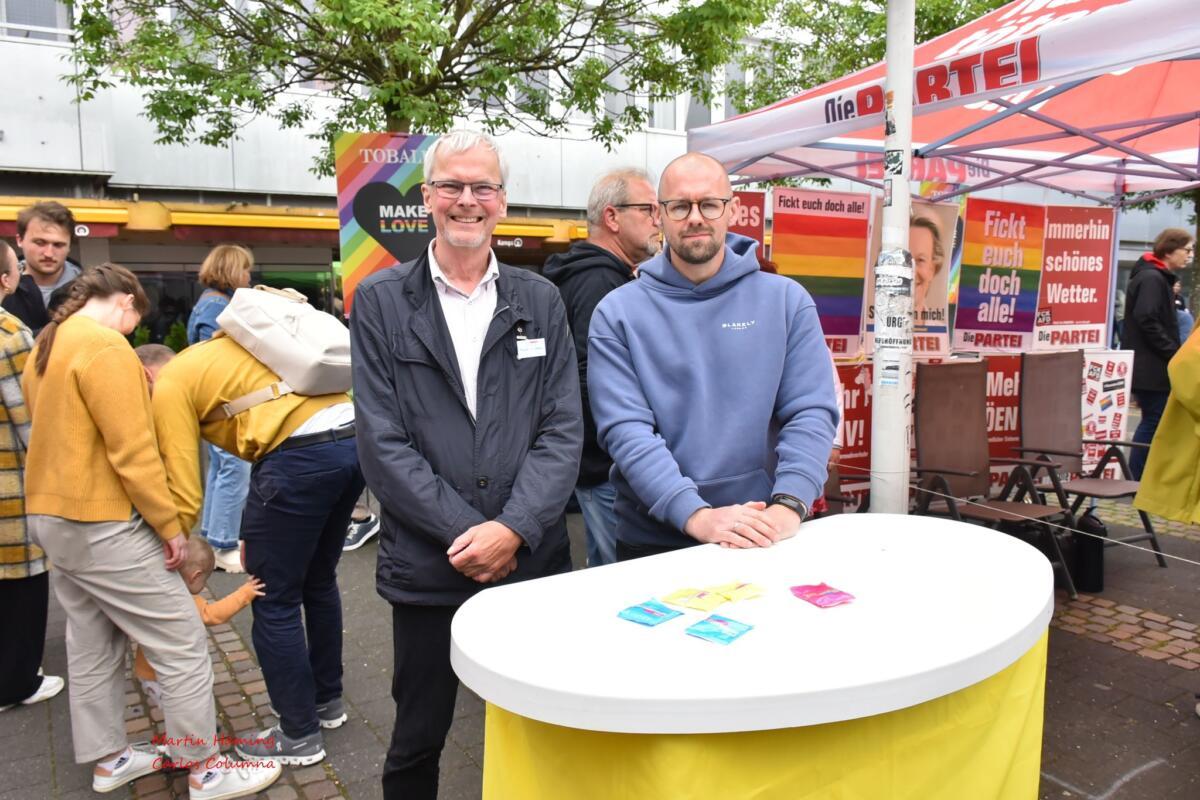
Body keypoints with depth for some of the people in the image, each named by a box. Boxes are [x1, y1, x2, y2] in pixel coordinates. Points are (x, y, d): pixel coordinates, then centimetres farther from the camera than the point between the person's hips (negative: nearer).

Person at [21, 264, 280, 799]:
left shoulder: (47, 345, 12)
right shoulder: (105, 345, -18)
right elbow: (133, 451, -22)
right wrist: (169, 524, -16)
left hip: (52, 516, 10)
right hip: (101, 525, -10)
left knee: (91, 644, 18)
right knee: (183, 644, -2)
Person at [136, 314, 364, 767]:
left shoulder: (170, 386, 8)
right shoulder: (217, 354, 31)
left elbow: (185, 496, 3)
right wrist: (259, 529, 25)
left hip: (302, 453, -9)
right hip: (353, 439, 9)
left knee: (275, 602, 8)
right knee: (318, 582, 25)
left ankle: (299, 735, 22)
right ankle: (327, 700, 41)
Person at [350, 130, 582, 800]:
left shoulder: (540, 301, 6)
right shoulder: (381, 301, 1)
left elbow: (563, 430, 0)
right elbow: (382, 441, -5)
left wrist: (513, 530, -13)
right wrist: (464, 533, -12)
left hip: (533, 561, 2)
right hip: (426, 567, -1)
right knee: (417, 741, 15)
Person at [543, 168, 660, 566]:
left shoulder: (596, 276, 17)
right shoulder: (600, 282, -16)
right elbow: (593, 383, -26)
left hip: (595, 461, 11)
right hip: (608, 468, -11)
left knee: (605, 574, 18)